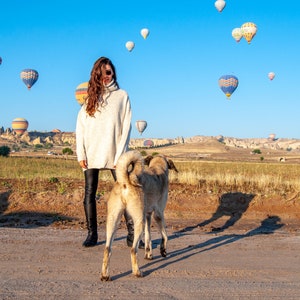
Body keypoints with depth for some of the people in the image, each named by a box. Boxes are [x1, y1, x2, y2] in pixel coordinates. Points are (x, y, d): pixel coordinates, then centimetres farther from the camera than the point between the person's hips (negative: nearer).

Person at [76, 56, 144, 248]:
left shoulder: (122, 96, 6)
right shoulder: (91, 98, 12)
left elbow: (126, 126, 0)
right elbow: (80, 126, 7)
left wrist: (120, 155, -9)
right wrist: (81, 154, -3)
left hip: (114, 154, -2)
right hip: (91, 153, 2)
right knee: (89, 194, 2)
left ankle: (132, 235, 0)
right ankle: (92, 234, 12)